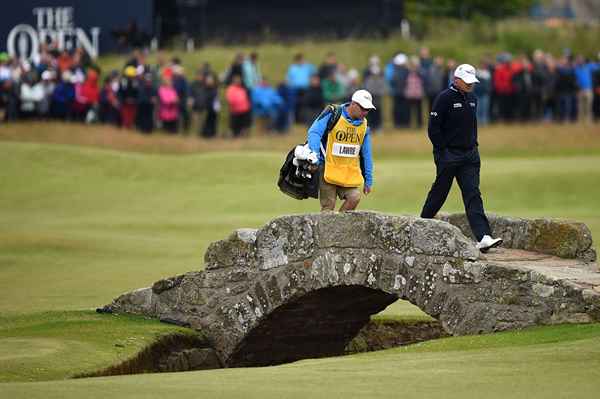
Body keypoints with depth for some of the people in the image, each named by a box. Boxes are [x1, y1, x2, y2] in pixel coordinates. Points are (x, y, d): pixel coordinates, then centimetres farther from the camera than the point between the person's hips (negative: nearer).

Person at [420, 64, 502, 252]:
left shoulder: (472, 99, 13)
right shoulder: (444, 98, -10)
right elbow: (434, 128, -11)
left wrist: (473, 145, 15)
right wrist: (443, 150, -13)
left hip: (469, 155, 6)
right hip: (448, 155, -6)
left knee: (473, 195, -5)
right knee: (439, 192, 6)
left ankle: (483, 237, -16)